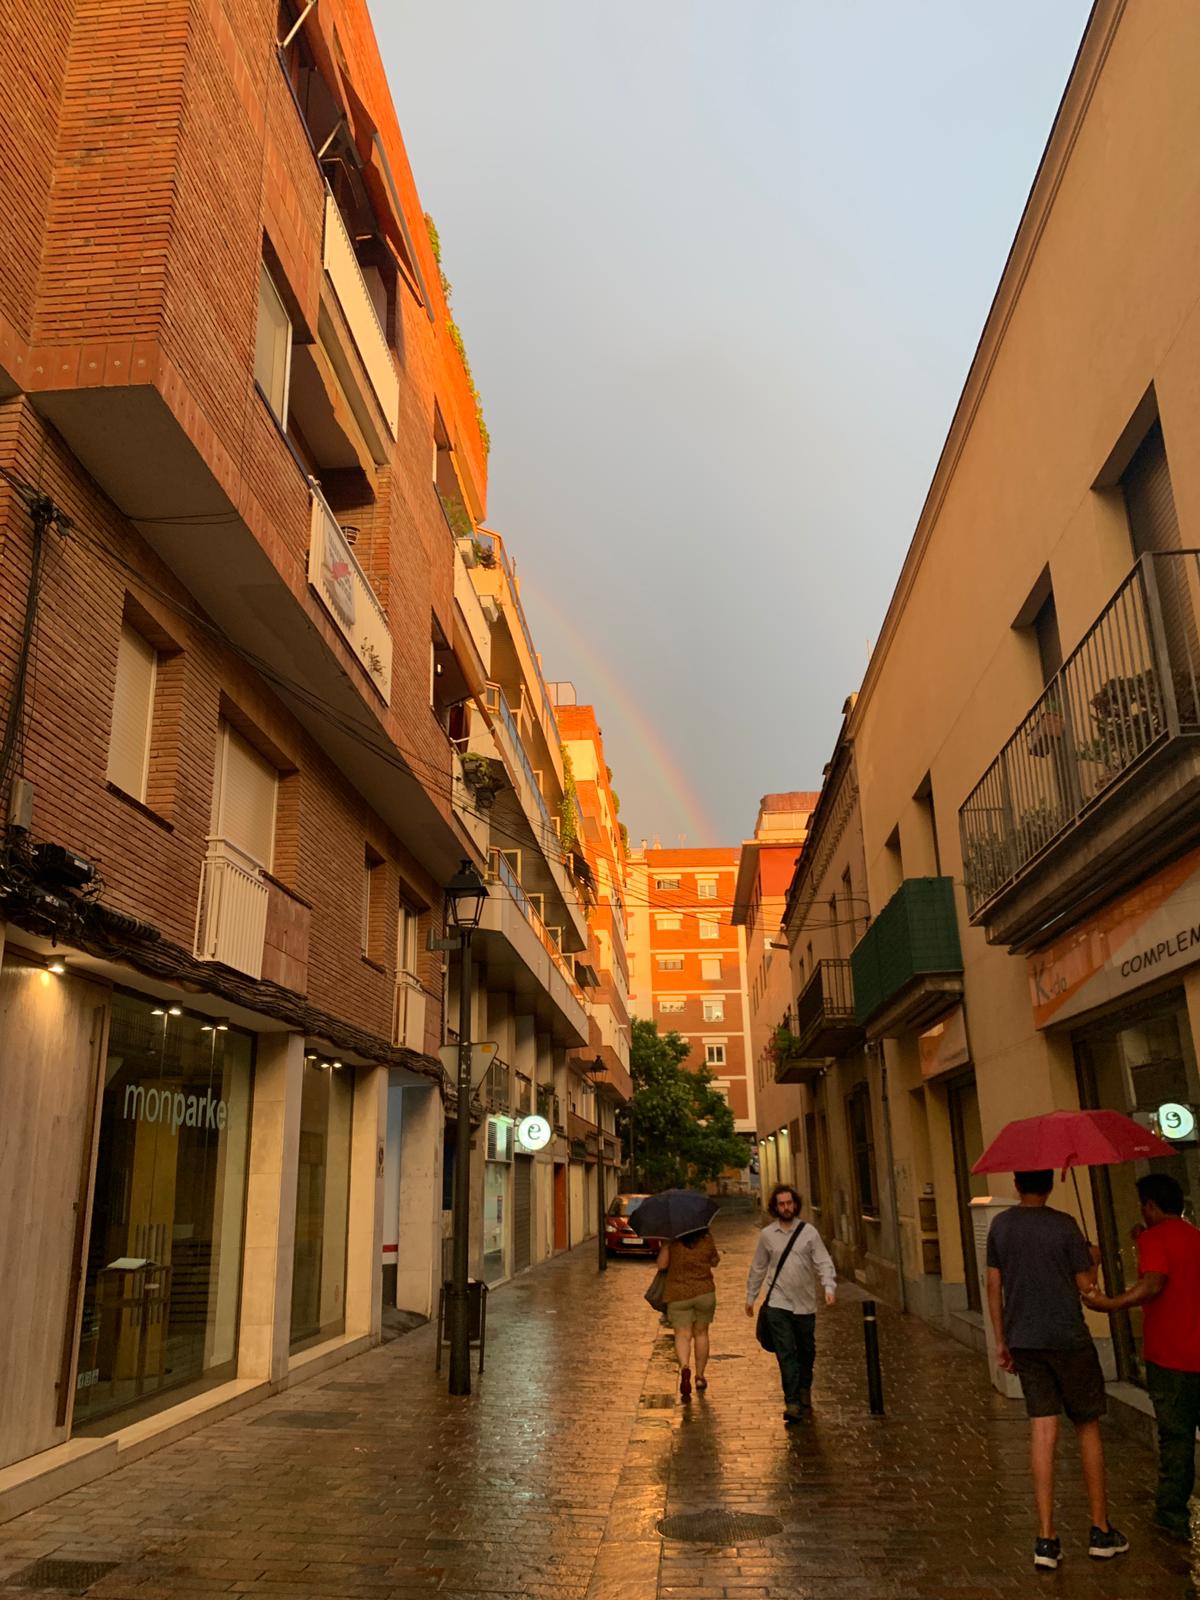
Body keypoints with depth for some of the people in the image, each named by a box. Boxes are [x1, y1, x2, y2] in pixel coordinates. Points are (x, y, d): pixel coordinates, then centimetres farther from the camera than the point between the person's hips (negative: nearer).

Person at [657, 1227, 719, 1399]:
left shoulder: (673, 1241, -7)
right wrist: (719, 1254, 30)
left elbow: (661, 1265, -6)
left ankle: (685, 1367, -27)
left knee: (682, 1334, 0)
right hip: (704, 1292, 1)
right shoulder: (707, 1240, -4)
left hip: (677, 1294, -1)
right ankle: (700, 1376, 24)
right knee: (701, 1333, 18)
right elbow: (714, 1262, 10)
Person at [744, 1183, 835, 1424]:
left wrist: (829, 1287, -22)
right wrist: (750, 1297, 15)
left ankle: (804, 1391, 37)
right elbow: (758, 1268, 12)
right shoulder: (767, 1234, 2)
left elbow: (823, 1263, -6)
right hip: (778, 1304, -1)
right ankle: (792, 1404, -7)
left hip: (805, 1304, 1)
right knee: (786, 1354, -9)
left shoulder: (809, 1232, -2)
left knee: (806, 1352, 14)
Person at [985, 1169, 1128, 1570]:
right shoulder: (1063, 1225, -10)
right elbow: (1085, 1285, -7)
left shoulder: (1000, 1225, 2)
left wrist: (1001, 1341, 14)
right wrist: (1093, 1262, 14)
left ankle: (1046, 1538, 4)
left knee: (1043, 1431, 5)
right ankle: (1101, 1530, 21)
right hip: (1068, 1338, -3)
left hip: (1024, 1340, 3)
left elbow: (994, 1287, 5)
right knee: (1088, 1427, 13)